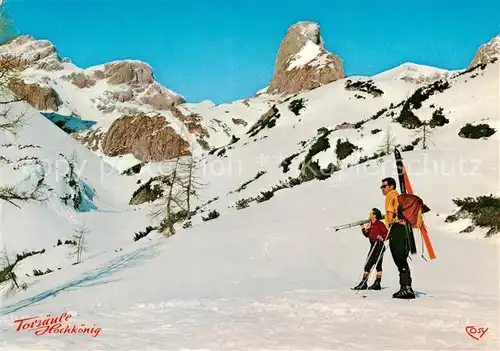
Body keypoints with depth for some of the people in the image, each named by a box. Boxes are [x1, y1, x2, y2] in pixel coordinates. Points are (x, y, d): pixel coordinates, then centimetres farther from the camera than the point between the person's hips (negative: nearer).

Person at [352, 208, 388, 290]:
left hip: (379, 246, -8)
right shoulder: (370, 224, 13)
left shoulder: (380, 224, -10)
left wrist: (382, 238, -22)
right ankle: (364, 283, 10)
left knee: (378, 264, -3)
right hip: (373, 246, 8)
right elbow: (367, 234, 13)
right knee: (368, 264, 7)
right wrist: (363, 228, 2)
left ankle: (377, 283, 2)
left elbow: (387, 233, -11)